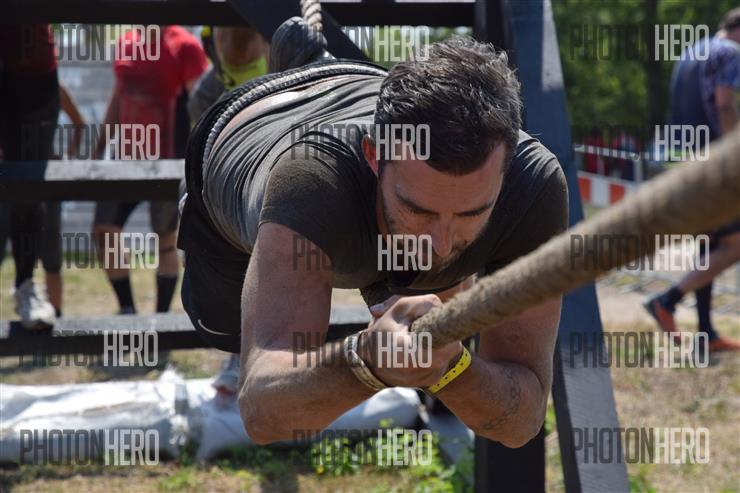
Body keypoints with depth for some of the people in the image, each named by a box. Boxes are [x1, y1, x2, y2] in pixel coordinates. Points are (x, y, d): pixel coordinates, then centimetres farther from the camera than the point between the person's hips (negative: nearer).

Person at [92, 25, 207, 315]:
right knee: (104, 230, 0)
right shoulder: (126, 42, 10)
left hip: (167, 159, -6)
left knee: (164, 241, 2)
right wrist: (100, 149, 19)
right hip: (128, 157, 6)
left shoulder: (184, 47, -10)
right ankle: (126, 310, 12)